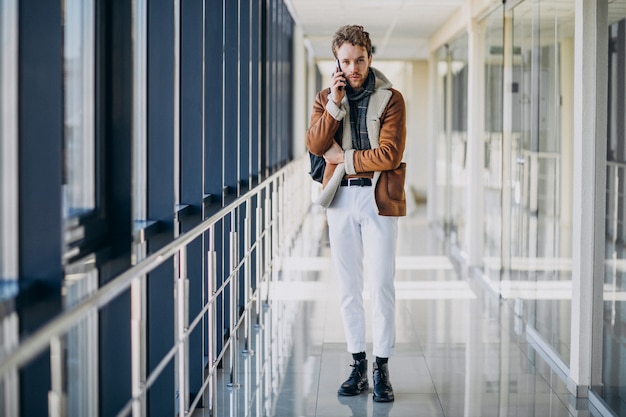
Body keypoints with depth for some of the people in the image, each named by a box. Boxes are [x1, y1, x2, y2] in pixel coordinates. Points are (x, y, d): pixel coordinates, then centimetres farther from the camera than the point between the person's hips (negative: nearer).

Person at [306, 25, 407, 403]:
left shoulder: (390, 99, -2)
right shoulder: (326, 98, 9)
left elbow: (389, 155, -13)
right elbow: (315, 145, -7)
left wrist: (343, 156, -7)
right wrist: (335, 104, -15)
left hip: (379, 198, -3)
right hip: (341, 199, 4)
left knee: (382, 285, -4)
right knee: (349, 287, 7)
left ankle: (382, 368, 4)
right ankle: (358, 366, 15)